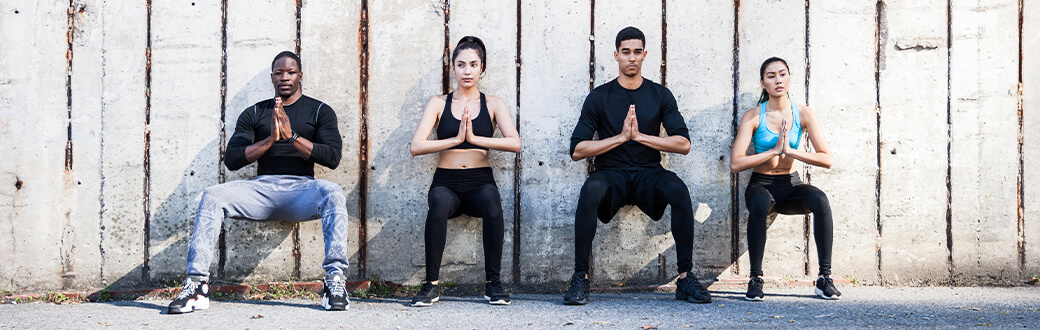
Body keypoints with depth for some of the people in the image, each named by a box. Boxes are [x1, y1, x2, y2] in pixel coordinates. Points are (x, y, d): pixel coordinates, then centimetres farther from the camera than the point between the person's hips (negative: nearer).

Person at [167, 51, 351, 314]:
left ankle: (335, 281, -38)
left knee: (332, 193, -35)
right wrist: (270, 140, -9)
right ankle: (197, 285, -27)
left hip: (300, 189, -2)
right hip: (262, 188, 2)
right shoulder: (254, 114, 17)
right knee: (212, 197, -24)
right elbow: (231, 160, 5)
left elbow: (333, 157, -2)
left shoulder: (319, 111, 13)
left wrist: (292, 136, -11)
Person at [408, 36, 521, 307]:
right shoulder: (439, 103, 10)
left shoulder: (492, 104, 10)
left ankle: (493, 282, -23)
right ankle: (431, 284, -25)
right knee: (439, 205, -36)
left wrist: (475, 138, -15)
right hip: (446, 182, 0)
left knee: (491, 203, -35)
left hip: (480, 182, 0)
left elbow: (515, 143, -7)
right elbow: (416, 147, -4)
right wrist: (456, 139, -14)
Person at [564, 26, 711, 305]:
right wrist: (620, 137, -12)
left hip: (649, 173, 1)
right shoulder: (599, 97, 5)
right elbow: (577, 150, -3)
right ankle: (580, 277, -28)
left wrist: (640, 136, -12)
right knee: (591, 190, -36)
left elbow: (683, 144, -2)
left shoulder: (660, 96, 8)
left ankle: (686, 277, -24)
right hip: (611, 174, -1)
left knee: (678, 190, -32)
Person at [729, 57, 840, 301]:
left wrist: (790, 151, -17)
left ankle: (824, 277, -23)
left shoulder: (804, 114, -1)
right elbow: (735, 164, -14)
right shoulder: (753, 116, -5)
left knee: (820, 199, -31)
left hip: (791, 185, 2)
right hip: (761, 184, -2)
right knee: (760, 203, -38)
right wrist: (773, 151, -17)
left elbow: (826, 159, -8)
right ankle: (755, 278, -26)